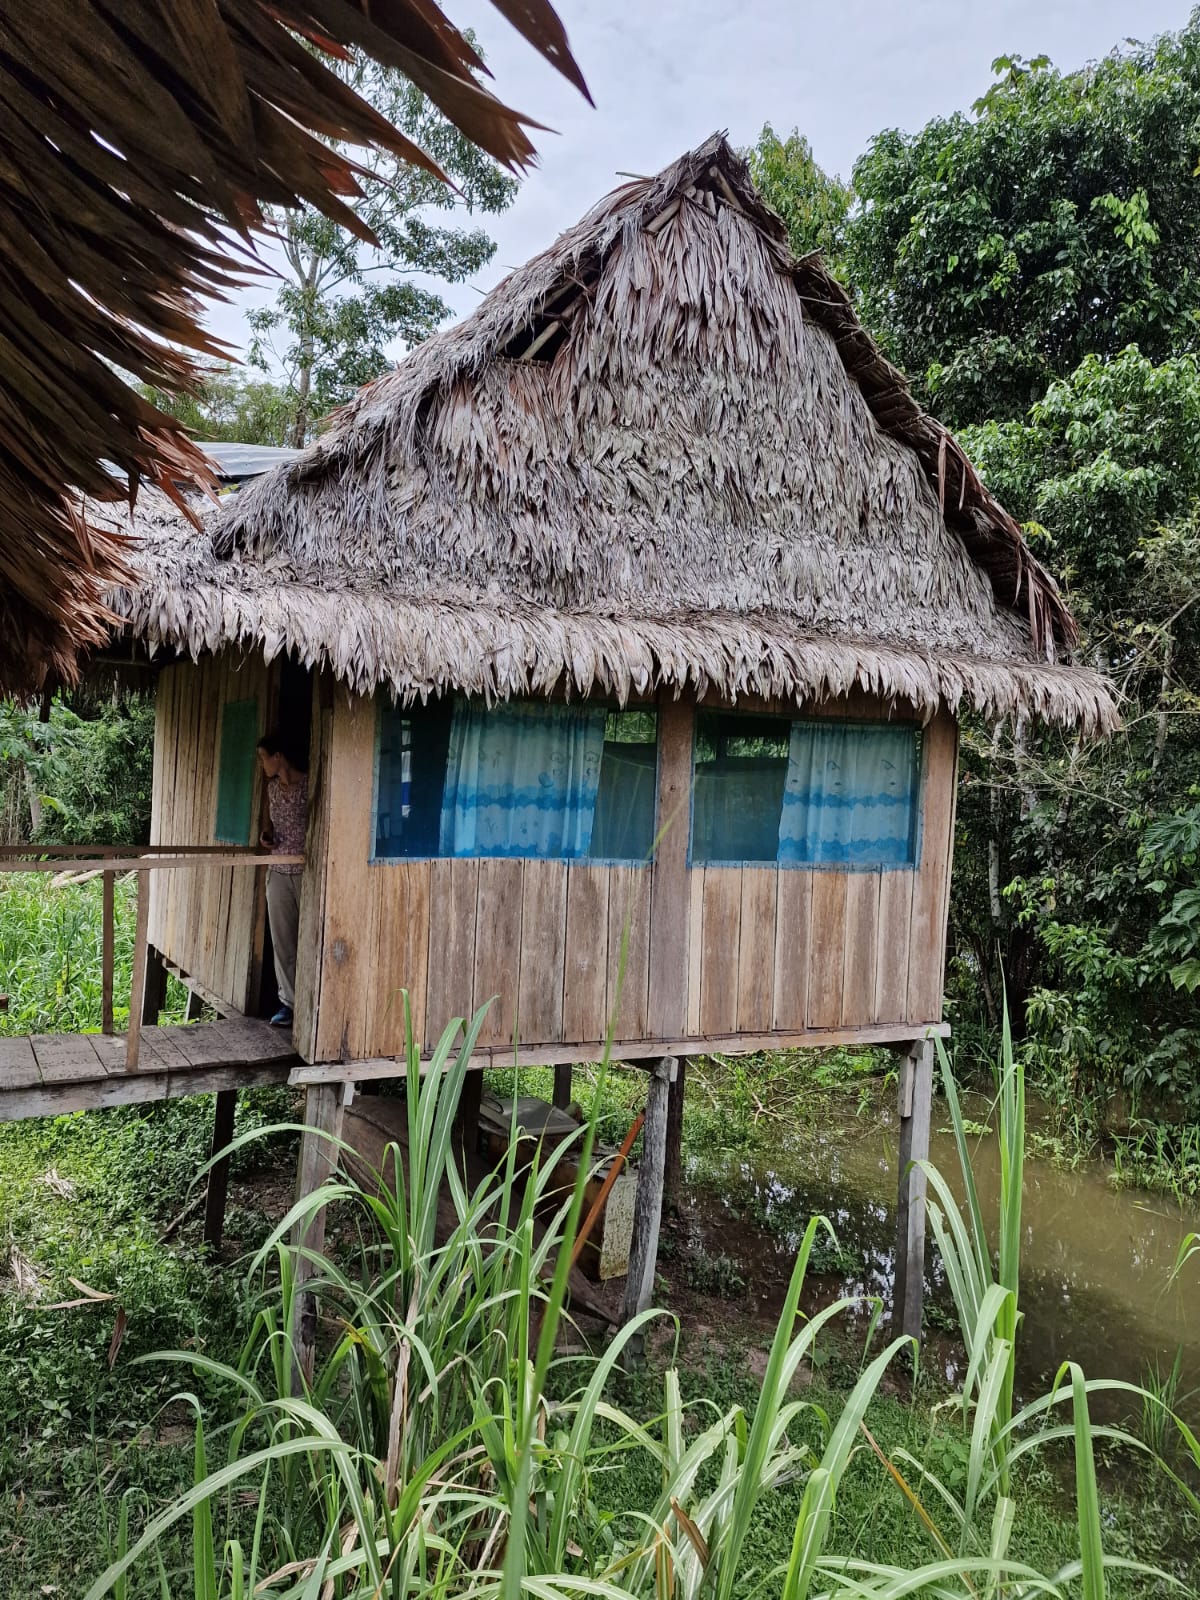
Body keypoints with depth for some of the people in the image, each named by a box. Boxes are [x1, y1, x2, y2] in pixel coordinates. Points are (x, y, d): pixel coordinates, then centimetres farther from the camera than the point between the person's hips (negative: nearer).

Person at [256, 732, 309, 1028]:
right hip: (278, 872, 7)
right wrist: (269, 836, 4)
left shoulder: (310, 785, -12)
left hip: (306, 871, -6)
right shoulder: (273, 787, 10)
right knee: (282, 941, 7)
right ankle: (288, 1002, 15)